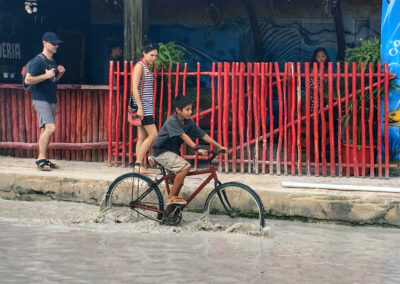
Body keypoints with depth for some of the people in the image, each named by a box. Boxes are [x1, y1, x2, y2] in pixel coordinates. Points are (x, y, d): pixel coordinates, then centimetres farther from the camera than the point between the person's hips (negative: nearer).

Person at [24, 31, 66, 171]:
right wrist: (46, 75, -21)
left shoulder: (53, 62, 16)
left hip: (52, 100, 9)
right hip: (41, 99, -9)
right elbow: (28, 80, -17)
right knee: (50, 127, -19)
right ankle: (41, 158, -16)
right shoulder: (38, 61, -11)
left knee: (45, 130, 9)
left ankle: (44, 160, 13)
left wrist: (60, 73, 7)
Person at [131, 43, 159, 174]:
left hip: (147, 106, 9)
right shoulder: (139, 66, -10)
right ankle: (138, 163, -11)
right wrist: (140, 107, -23)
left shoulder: (147, 67, 18)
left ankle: (140, 167, 7)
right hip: (141, 105, -9)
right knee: (153, 135, -13)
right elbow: (135, 88, -17)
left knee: (143, 137, 7)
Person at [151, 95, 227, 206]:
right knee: (185, 166, -26)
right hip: (161, 151, -8)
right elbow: (183, 136, -34)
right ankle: (171, 197, -22)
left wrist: (219, 146, -7)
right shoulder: (172, 121, -22)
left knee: (179, 182, 7)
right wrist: (197, 148, -44)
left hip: (172, 152, 8)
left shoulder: (189, 122, 0)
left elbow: (203, 135, 0)